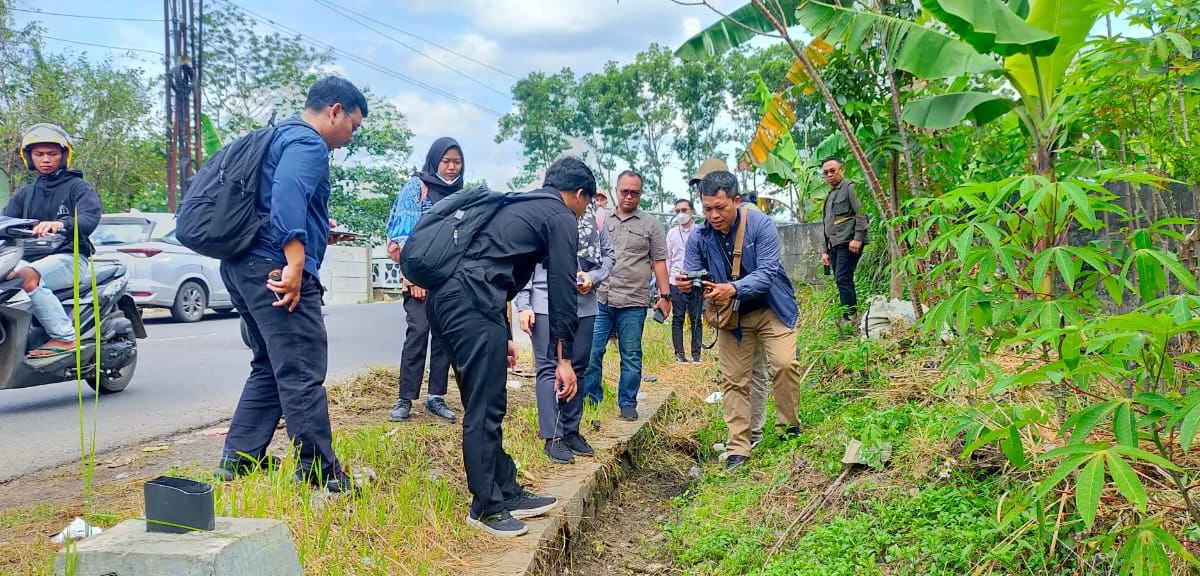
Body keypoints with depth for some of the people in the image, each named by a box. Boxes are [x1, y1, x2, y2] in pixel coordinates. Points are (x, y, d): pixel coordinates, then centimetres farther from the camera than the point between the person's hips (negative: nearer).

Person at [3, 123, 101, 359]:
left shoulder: (78, 187, 5)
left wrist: (60, 225, -36)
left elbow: (89, 219, -15)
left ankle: (65, 338, -31)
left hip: (69, 257, -5)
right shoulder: (24, 194, 23)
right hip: (31, 258, 5)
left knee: (26, 277, -34)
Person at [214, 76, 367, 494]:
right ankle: (321, 477, -3)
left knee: (269, 368, 18)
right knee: (302, 377, -8)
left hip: (242, 266, 11)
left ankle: (236, 463, 22)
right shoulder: (307, 143, -8)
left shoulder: (280, 137, 25)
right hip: (276, 268, -11)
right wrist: (296, 265, -29)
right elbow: (288, 197, -24)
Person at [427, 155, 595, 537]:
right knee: (485, 410, -2)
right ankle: (486, 507, 7)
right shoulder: (561, 217, 3)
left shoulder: (520, 207, 30)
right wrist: (564, 357, 0)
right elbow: (562, 289, -2)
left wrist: (503, 335, 36)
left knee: (485, 405, 14)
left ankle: (507, 493, 23)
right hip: (471, 302, -10)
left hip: (446, 297, 10)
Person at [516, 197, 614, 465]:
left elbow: (609, 254, 13)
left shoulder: (593, 213, 4)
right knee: (549, 369, -1)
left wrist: (593, 278, -6)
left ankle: (571, 431, 23)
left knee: (577, 369, 11)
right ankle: (553, 437, 5)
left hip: (584, 303, 4)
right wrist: (523, 305, -7)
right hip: (546, 304, -4)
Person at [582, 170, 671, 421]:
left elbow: (658, 262, 4)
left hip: (633, 303, -2)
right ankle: (591, 400, 14)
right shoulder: (602, 221, 13)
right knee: (592, 352, 1)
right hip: (599, 300, 2)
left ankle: (628, 404, 16)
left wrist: (665, 295, -2)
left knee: (631, 356, 5)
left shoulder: (651, 225, 6)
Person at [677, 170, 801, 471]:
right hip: (731, 315, 3)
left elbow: (766, 273, -27)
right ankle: (738, 449, 11)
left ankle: (790, 426, 6)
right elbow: (693, 276, -9)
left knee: (785, 363, -18)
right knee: (734, 380, 3)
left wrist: (733, 289, -43)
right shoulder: (699, 237, -11)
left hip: (770, 308, -3)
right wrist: (685, 284, -34)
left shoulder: (761, 225, -20)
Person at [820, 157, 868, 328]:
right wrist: (825, 250, 23)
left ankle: (848, 317, -16)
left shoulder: (849, 188, 0)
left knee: (843, 279, -16)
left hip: (848, 243, -9)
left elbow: (862, 214, -11)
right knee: (842, 282, 6)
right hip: (834, 245, 9)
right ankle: (851, 317, 8)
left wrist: (858, 238, -20)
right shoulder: (830, 195, 26)